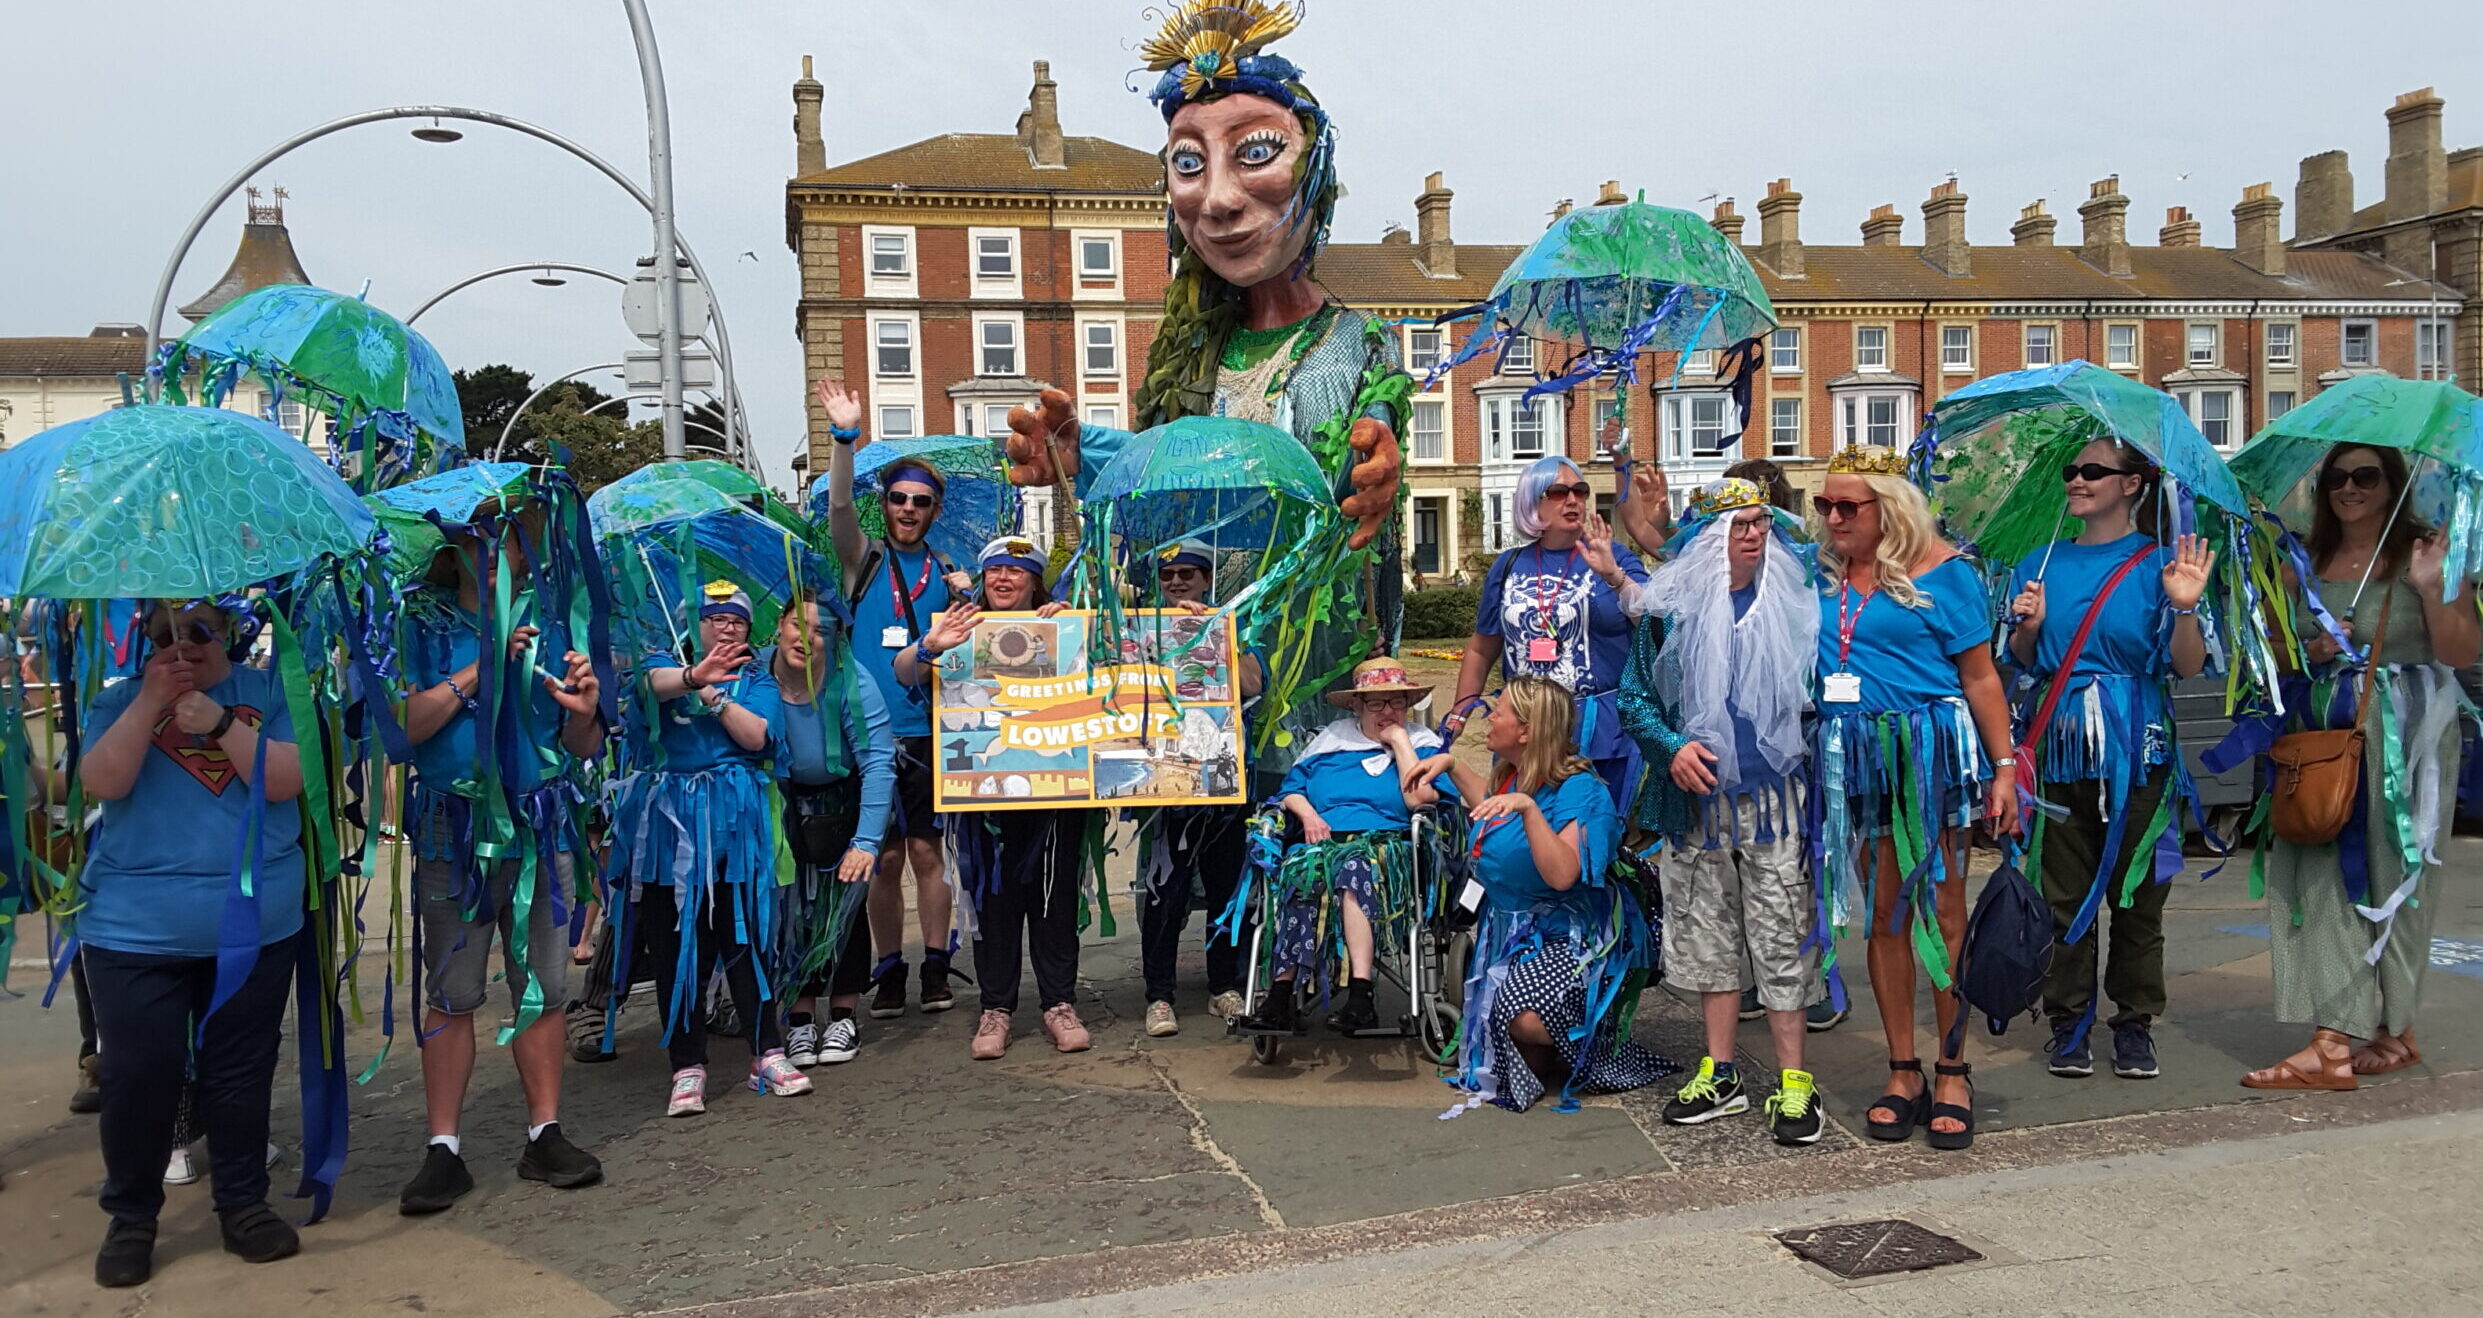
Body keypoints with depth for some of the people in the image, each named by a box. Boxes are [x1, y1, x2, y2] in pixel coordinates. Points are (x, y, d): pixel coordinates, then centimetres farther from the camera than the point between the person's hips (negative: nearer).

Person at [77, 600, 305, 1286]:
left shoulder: (265, 691, 3)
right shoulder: (121, 698, 6)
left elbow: (286, 781, -8)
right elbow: (101, 782, -9)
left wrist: (219, 723, -19)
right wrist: (149, 703, -16)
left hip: (255, 925, 0)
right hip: (134, 928, 0)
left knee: (240, 1073, 9)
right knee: (138, 1074, 2)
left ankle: (243, 1203, 22)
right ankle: (131, 1217, 18)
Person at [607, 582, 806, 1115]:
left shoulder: (755, 676, 13)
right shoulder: (666, 660, 11)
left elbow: (757, 737, -3)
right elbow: (659, 683, -14)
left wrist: (714, 695, -13)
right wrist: (696, 675, -35)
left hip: (731, 814, 0)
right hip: (666, 812, 0)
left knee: (742, 933, -3)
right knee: (672, 941, -1)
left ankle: (768, 1054, 4)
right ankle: (688, 1066, 5)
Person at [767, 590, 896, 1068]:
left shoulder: (852, 683, -25)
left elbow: (878, 763, -28)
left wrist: (867, 841, -34)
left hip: (842, 803, -2)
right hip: (780, 803, 2)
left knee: (843, 903, -3)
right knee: (789, 906, -3)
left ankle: (844, 1017, 11)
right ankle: (800, 1019, 9)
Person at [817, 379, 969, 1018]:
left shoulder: (948, 573, 11)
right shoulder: (865, 562, 6)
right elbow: (839, 508, -11)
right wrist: (843, 437, -22)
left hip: (927, 732, 1)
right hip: (871, 732, -1)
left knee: (926, 849, 3)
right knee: (885, 856, 4)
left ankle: (937, 967, 11)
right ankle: (889, 972, 13)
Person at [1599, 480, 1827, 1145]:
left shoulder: (1794, 603, 2)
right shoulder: (1671, 606, 1)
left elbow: (1818, 690, 13)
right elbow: (1634, 696, 3)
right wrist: (1672, 747, -10)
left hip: (1774, 796, -1)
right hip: (1699, 796, 1)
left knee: (1780, 934, 0)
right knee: (1710, 933, 10)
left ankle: (1793, 1082, 10)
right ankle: (1720, 1074, 22)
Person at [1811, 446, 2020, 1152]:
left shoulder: (1938, 569, -3)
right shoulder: (1821, 572, 9)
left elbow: (1980, 676, -2)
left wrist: (2004, 768, -6)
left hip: (1931, 752, -4)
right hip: (1853, 758, 4)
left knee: (1943, 915, 2)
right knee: (1883, 916, 8)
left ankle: (1953, 1074, 14)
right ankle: (1903, 1074, 18)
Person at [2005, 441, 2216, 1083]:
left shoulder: (2158, 563, 0)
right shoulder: (2041, 564, 10)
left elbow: (2187, 667, -6)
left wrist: (2184, 608, -22)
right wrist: (2027, 627, -7)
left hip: (2137, 748, -2)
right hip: (2061, 746, 2)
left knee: (2137, 893, 5)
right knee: (2065, 893, 5)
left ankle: (2135, 1023, 17)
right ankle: (2068, 1022, 15)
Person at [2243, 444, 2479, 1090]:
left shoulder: (2423, 554, 0)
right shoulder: (2304, 564, 12)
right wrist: (2307, 651, -2)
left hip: (2404, 738, -4)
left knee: (2389, 875, -1)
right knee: (2323, 875, -3)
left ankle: (2391, 1028, 9)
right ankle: (2334, 1042, 0)